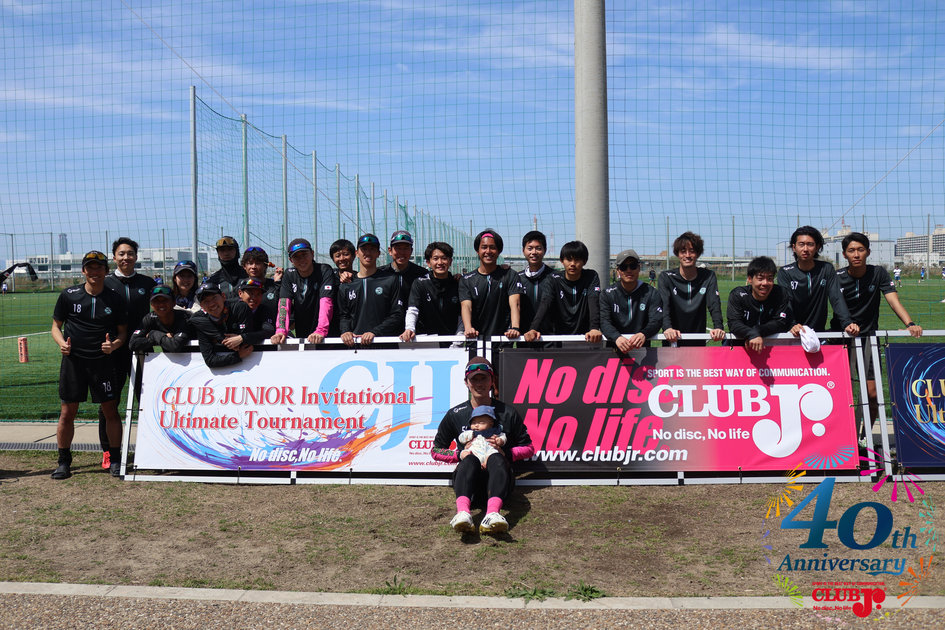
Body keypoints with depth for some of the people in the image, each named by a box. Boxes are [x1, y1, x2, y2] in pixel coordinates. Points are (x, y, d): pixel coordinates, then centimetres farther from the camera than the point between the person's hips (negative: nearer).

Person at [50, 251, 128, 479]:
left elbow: (123, 331, 7)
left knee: (110, 410, 1)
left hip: (104, 360, 0)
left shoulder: (115, 299, 2)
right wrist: (62, 343, -10)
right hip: (73, 359, 0)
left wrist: (114, 345, -13)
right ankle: (63, 461, 17)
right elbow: (56, 325, 10)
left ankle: (115, 459, 13)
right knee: (67, 412, 3)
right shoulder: (68, 295, 2)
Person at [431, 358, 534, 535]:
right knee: (469, 460, -34)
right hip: (468, 479, 0)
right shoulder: (455, 415, 13)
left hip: (497, 480, 0)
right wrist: (459, 454, -3)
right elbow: (435, 451, 16)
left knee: (497, 460, -35)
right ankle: (463, 512, -63)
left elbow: (529, 448, 15)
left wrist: (506, 453, -5)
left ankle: (492, 514, -63)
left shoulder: (507, 412, 13)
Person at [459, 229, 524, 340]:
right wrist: (468, 328, -26)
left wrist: (515, 328, -25)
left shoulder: (510, 275, 9)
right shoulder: (466, 280, 11)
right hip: (475, 339, 1)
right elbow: (466, 306, -4)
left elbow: (515, 303, -5)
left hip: (503, 337, -1)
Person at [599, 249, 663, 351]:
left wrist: (643, 334, -28)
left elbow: (656, 321, -5)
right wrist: (617, 337, -28)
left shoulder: (651, 293, 7)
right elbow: (604, 322, -6)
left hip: (642, 348, 0)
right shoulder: (608, 294, 6)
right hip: (614, 350, 0)